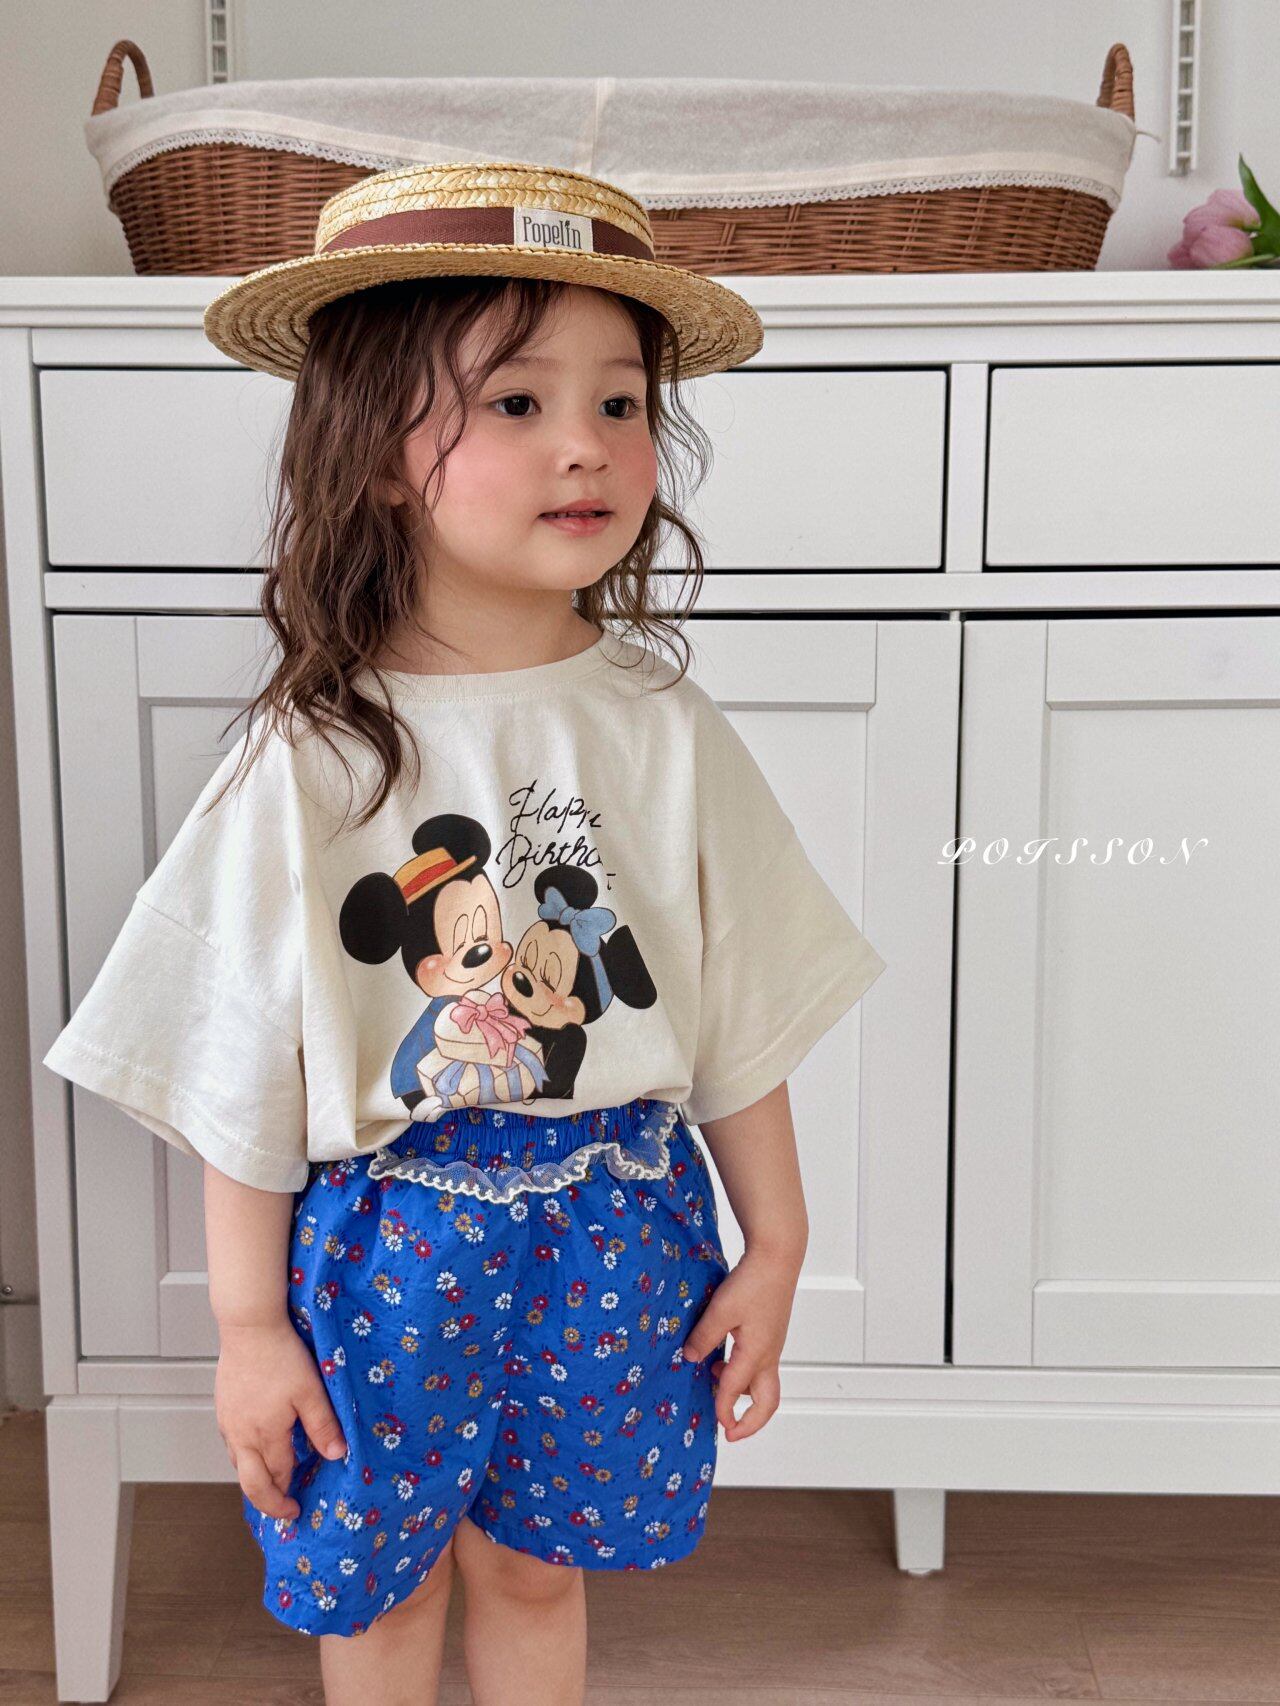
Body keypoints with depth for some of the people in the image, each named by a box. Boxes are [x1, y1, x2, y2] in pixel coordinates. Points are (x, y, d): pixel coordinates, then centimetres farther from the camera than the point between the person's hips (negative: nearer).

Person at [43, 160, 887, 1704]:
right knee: (383, 1577, 19)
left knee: (533, 1563, 20)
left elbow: (738, 1012, 0)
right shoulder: (308, 763, -14)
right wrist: (247, 1324, -4)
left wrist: (772, 1249, 4)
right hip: (388, 1241, -1)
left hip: (615, 1231, 2)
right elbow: (241, 1070, -8)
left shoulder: (660, 727, -7)